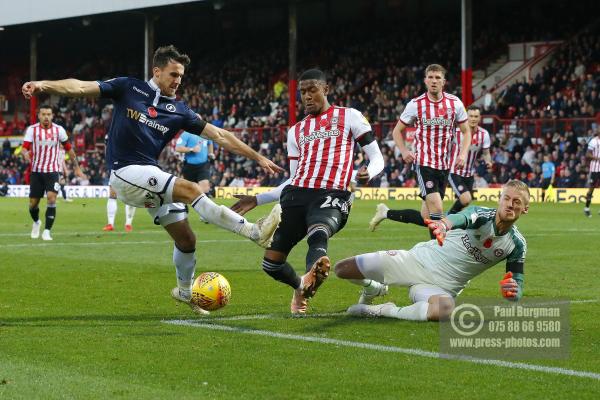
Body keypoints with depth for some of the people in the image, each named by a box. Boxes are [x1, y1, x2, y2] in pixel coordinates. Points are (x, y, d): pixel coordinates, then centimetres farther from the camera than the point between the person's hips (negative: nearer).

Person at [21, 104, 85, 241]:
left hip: (53, 171, -1)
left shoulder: (59, 130, -1)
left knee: (51, 198, -21)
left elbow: (69, 149, 10)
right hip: (36, 171, 1)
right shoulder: (32, 130, -4)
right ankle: (36, 222, 39)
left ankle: (47, 231, -15)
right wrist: (25, 154, -36)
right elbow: (24, 148, -11)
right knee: (33, 203, 6)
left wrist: (77, 167, 13)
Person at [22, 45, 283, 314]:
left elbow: (219, 136, 9)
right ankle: (256, 232, -27)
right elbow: (81, 87, -7)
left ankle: (185, 292, 32)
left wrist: (257, 157, 6)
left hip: (151, 177, 6)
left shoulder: (179, 111, 8)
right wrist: (43, 85, -21)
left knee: (186, 239, 6)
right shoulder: (129, 89, -1)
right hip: (125, 173, -6)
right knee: (190, 189, -23)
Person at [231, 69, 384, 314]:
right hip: (296, 194, 6)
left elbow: (377, 158, 7)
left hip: (330, 196, -6)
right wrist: (257, 200, 23)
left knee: (319, 233, -40)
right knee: (271, 264, -2)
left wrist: (368, 172, -17)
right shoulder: (296, 131, 26)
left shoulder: (349, 117, 11)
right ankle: (300, 287, 30)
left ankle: (310, 280, -73)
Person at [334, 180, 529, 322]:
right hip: (418, 260, -1)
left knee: (444, 309, -40)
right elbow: (462, 217, -42)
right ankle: (373, 289, 32)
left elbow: (516, 289, -1)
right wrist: (444, 224, -68)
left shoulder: (517, 244, -5)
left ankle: (386, 311, -16)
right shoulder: (482, 215, -16)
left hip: (441, 287, 1)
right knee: (342, 269, -3)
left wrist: (513, 291, -29)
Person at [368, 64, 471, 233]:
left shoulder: (455, 103, 0)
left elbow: (466, 131, 10)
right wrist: (404, 151, -10)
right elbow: (397, 131, 7)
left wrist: (463, 153, -7)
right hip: (424, 163, -4)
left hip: (444, 165, 4)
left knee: (426, 218, 6)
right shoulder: (415, 104, -4)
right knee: (437, 211, -20)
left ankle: (386, 213, 24)